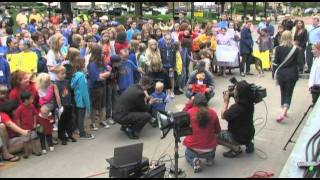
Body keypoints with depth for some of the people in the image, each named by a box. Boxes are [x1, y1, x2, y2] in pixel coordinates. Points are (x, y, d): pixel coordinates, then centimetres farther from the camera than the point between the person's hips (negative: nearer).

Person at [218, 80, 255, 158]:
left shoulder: (236, 108, -32)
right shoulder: (249, 103, -8)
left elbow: (223, 116, -14)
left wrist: (226, 102, -5)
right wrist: (231, 95, -1)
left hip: (240, 137, -8)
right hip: (249, 134, 8)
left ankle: (235, 148, 0)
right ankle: (248, 143, 19)